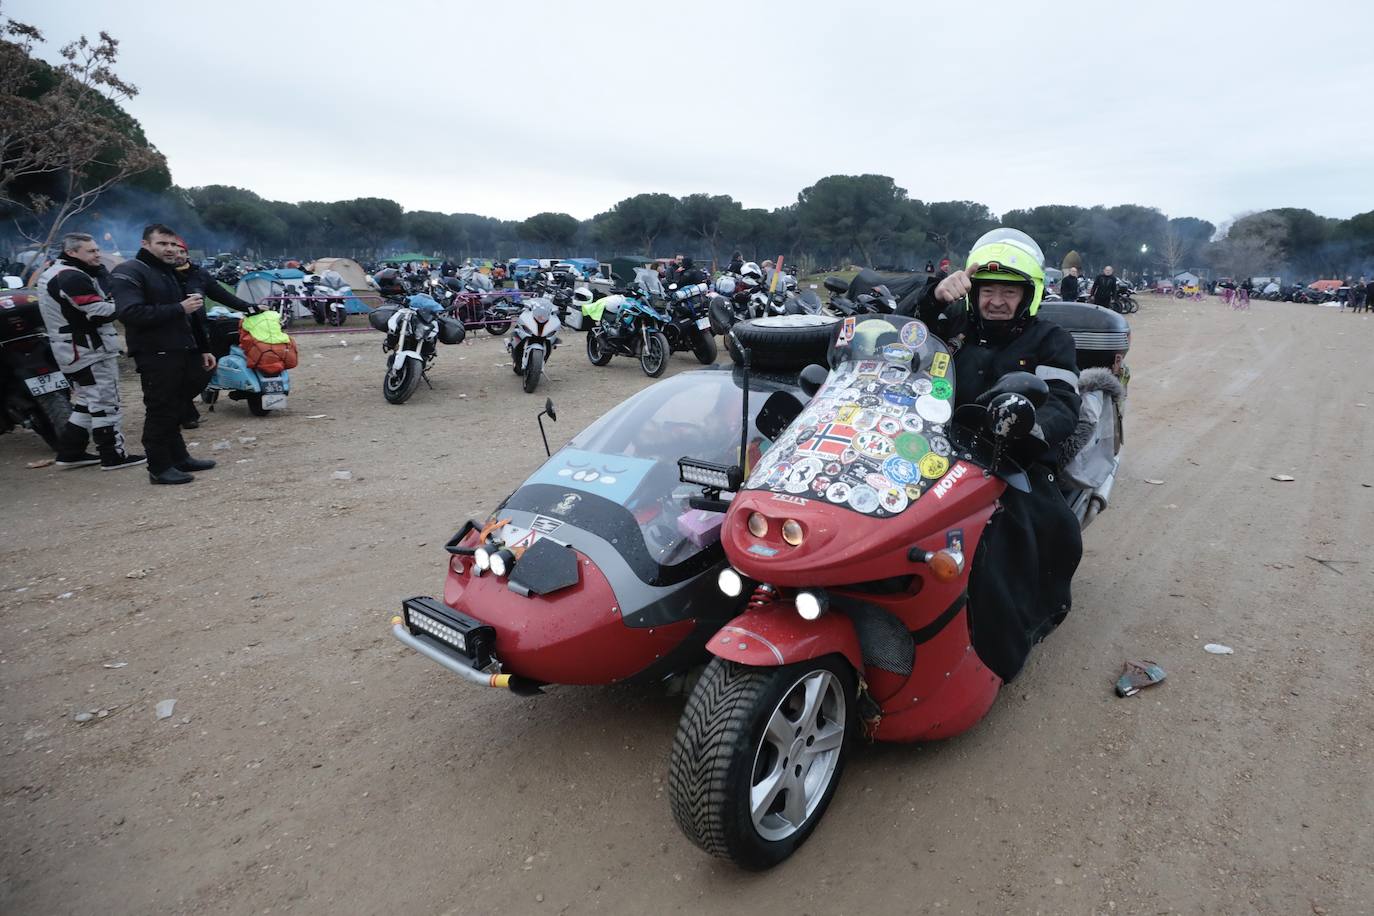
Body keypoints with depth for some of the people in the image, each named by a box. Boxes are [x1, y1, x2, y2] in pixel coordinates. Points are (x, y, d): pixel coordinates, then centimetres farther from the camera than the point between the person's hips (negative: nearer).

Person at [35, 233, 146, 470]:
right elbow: (100, 312, -23)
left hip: (70, 350, 10)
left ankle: (70, 453, 21)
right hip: (90, 351, -10)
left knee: (86, 403, 18)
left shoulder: (52, 274, 17)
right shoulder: (73, 277, -18)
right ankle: (113, 456, 1)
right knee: (105, 404, -4)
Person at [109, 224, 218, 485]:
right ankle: (160, 468, 3)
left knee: (175, 411, 15)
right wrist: (179, 309, -22)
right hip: (156, 356, -8)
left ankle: (180, 458, 25)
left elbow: (192, 316, 26)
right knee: (160, 412, -4)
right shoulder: (129, 273, -7)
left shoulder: (174, 273, 21)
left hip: (185, 353, 8)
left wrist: (204, 349, 19)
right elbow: (129, 313, -22)